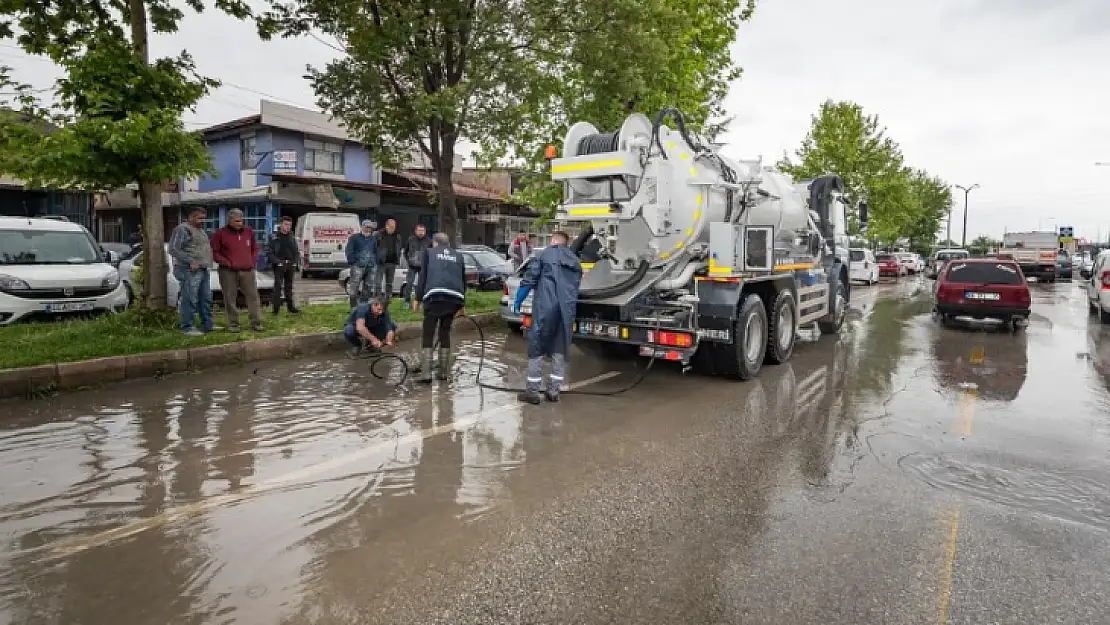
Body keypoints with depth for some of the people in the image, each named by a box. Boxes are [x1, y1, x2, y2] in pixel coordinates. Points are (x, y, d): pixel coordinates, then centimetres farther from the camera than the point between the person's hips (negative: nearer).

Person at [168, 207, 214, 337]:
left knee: (206, 299, 12)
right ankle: (187, 328, -3)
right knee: (190, 300, -8)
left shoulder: (200, 230, 21)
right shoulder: (182, 229, -7)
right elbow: (173, 249, -14)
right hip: (190, 271, -9)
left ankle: (207, 325, 20)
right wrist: (190, 261, -20)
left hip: (204, 270, 9)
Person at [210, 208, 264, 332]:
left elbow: (255, 248, 21)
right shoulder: (220, 233, 1)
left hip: (247, 270, 2)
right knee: (230, 299, 2)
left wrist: (252, 261, 7)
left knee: (253, 296, 0)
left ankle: (256, 322, 6)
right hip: (228, 272, -2)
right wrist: (227, 263, -9)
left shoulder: (249, 231, 11)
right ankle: (233, 324, 11)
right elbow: (215, 252, 2)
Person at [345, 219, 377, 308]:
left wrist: (375, 262, 13)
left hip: (370, 267, 5)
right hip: (358, 266, -5)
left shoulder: (373, 239, 18)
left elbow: (376, 252, 24)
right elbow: (349, 251, -2)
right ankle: (354, 307, -3)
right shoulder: (354, 237, 2)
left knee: (368, 287, 8)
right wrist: (352, 262, -9)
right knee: (355, 287, -7)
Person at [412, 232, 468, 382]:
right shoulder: (458, 256, 24)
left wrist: (417, 299, 12)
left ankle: (426, 373, -6)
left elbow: (422, 277, 9)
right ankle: (443, 371, 17)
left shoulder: (429, 252, 17)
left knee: (428, 334, 1)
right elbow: (463, 280, 25)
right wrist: (462, 305, 32)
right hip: (455, 297, 3)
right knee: (445, 332, 15)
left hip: (435, 296, -3)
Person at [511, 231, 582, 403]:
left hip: (545, 307, -5)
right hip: (568, 309, 5)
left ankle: (532, 391, 3)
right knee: (560, 348, 13)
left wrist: (517, 302, 5)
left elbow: (529, 279, -2)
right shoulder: (575, 261, 19)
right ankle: (554, 390, 15)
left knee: (536, 347, 2)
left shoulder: (545, 254, 4)